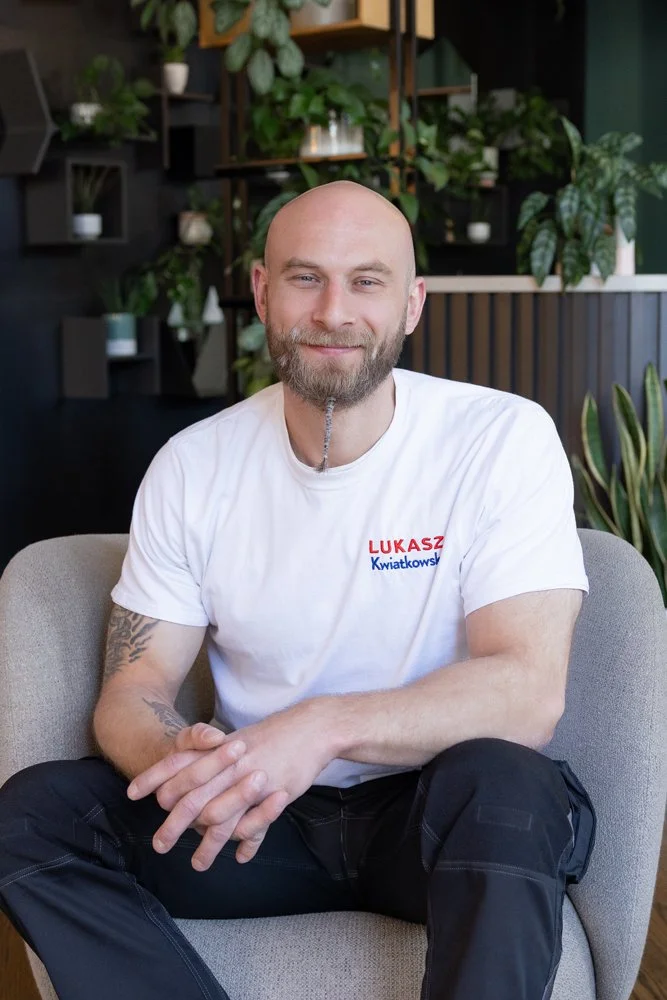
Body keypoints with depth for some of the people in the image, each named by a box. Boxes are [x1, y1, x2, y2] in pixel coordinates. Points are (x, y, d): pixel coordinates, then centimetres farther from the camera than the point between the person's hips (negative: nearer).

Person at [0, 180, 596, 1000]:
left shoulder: (504, 439, -11)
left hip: (435, 812, -3)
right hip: (262, 811, 4)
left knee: (500, 782, -37)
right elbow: (132, 691, -2)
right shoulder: (194, 467, -1)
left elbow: (529, 693, -19)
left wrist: (325, 726, -35)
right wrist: (184, 757, -28)